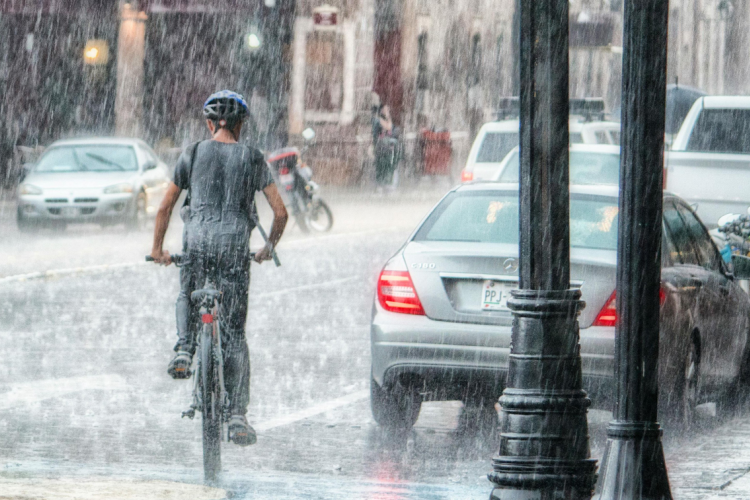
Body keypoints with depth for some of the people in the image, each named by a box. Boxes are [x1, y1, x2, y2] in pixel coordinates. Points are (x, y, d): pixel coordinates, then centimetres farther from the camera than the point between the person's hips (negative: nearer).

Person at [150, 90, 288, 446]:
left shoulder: (193, 154, 8)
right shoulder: (252, 159, 7)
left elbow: (165, 207, 12)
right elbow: (280, 212, 6)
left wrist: (158, 249, 24)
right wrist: (269, 248, 23)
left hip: (198, 239, 0)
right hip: (235, 243, 0)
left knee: (187, 297, 32)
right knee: (234, 334, 5)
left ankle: (184, 349, 1)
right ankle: (238, 415, 0)